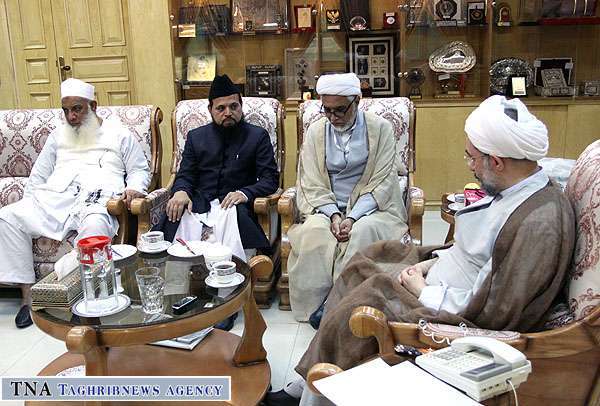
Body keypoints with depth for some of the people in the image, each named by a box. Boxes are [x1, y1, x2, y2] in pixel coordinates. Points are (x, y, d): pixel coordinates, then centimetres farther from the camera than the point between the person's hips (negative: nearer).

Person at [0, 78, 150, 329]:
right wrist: (29, 203, 12)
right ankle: (27, 294, -17)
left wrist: (134, 188, -8)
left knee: (94, 226, -40)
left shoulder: (119, 134, 16)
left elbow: (140, 170, 14)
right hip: (52, 199, 5)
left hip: (97, 202, -4)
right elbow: (38, 175, 27)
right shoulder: (58, 136, 26)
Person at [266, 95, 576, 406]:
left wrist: (423, 292, -17)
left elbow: (492, 313, -27)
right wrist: (430, 263, 2)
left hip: (458, 319, -10)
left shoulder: (539, 224, -28)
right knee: (359, 272, 8)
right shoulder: (512, 191, 1)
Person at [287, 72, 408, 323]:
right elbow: (312, 185, 3)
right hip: (328, 207, 2)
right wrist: (334, 215, -15)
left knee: (363, 230, -35)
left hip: (371, 206, -2)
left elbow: (382, 183, -6)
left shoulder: (380, 128, 0)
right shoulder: (315, 132, 8)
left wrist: (353, 217, -19)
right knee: (313, 231, -30)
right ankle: (316, 302, -18)